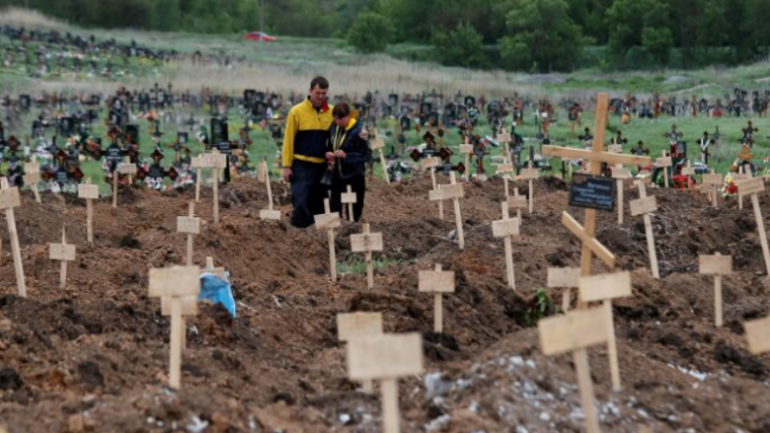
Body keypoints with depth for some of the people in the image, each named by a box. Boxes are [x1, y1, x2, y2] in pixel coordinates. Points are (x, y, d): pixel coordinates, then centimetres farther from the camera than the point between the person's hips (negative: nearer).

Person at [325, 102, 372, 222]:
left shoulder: (358, 130, -14)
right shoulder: (334, 128, 5)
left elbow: (367, 155, -15)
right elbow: (329, 147, 18)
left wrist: (346, 155, -24)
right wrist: (327, 153, -6)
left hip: (354, 177, -5)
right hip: (336, 176, 5)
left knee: (354, 210, 5)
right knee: (334, 208, 5)